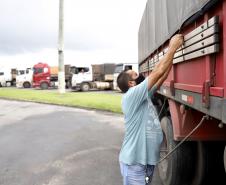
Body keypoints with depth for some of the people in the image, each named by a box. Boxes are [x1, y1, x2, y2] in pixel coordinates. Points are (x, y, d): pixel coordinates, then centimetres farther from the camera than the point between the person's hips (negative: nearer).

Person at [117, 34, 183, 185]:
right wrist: (173, 47, -13)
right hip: (135, 163, -9)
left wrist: (172, 52, 5)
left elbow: (161, 76, 9)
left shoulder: (144, 96, 7)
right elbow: (158, 73, -21)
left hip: (147, 160, 9)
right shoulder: (131, 96, -19)